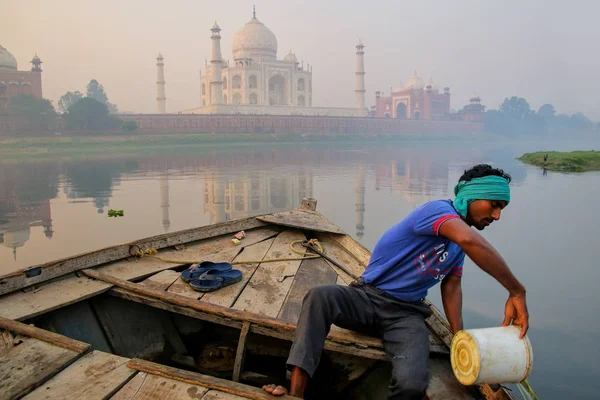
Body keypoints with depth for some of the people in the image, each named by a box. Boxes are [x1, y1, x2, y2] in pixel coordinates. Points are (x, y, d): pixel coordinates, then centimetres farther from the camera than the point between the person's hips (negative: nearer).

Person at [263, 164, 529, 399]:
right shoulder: (438, 210, -14)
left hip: (406, 313, 5)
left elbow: (451, 288, 12)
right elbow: (472, 241, -35)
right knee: (319, 297, -37)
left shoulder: (459, 243, 13)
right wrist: (516, 291, -29)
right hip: (368, 298, -5)